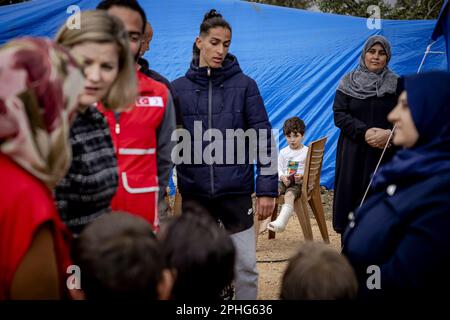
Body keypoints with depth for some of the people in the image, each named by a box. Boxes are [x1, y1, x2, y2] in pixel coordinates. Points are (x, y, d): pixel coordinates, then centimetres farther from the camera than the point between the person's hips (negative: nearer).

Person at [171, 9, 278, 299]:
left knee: (246, 266, 3)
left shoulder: (245, 85, -1)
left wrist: (267, 189, -6)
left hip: (236, 190, -1)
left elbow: (264, 140, -2)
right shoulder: (178, 88, 3)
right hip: (194, 192, 1)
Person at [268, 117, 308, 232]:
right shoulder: (283, 152, 12)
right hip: (284, 181, 4)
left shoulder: (307, 152, 1)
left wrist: (302, 176, -20)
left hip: (299, 183, -4)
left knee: (289, 194, -36)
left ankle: (281, 222, -50)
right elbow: (278, 168, 10)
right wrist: (282, 177, -12)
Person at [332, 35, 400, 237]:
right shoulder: (348, 83, 5)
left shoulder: (396, 84, 5)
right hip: (354, 154, 0)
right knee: (352, 197, -2)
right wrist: (364, 132, -16)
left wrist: (390, 134, -19)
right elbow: (339, 114, -2)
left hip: (385, 154, 0)